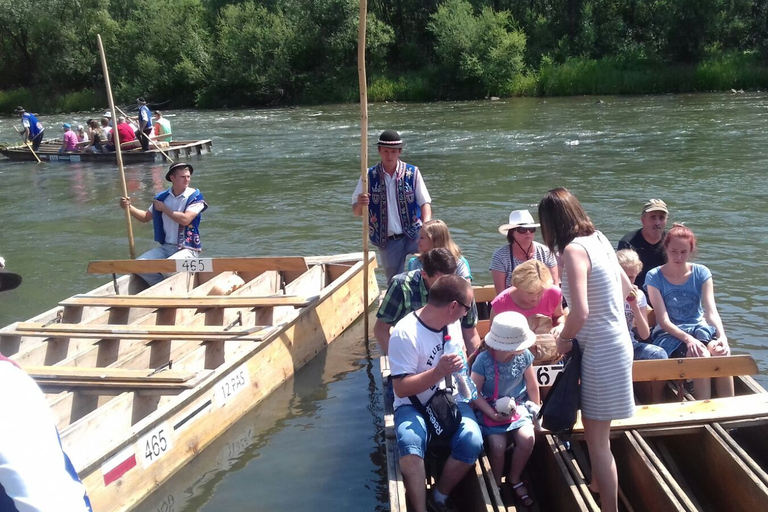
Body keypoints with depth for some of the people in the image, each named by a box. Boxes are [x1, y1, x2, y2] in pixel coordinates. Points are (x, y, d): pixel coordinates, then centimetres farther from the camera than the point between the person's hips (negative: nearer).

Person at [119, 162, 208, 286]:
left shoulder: (195, 196, -6)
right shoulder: (162, 197, 8)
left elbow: (185, 219, -20)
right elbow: (146, 217, 18)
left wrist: (164, 208, -8)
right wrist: (129, 207, 1)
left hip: (188, 249, -5)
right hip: (166, 247, 6)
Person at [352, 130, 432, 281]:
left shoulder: (413, 173, -2)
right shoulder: (369, 176, 0)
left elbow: (425, 203, -1)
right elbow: (356, 212, 2)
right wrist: (360, 204, -22)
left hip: (414, 234, -1)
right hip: (387, 241, 2)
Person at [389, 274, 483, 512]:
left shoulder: (452, 321, 1)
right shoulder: (406, 333, -21)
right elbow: (401, 388, -21)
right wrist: (439, 372, -32)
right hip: (413, 405, -5)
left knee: (472, 442, -23)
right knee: (410, 448, -35)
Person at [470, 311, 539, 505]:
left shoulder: (524, 356, -10)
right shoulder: (483, 360, -21)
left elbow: (532, 386, 5)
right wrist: (493, 415, -19)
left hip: (518, 406, 3)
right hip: (491, 409, -3)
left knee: (527, 438, -21)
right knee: (498, 445, -22)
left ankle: (515, 479, 8)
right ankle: (496, 484, 9)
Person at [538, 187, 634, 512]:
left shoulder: (574, 250, -21)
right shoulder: (598, 239, 5)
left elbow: (580, 313, -29)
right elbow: (625, 287, 18)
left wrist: (563, 339, -11)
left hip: (601, 351, -9)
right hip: (615, 343, 9)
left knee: (597, 438, 3)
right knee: (596, 430, 26)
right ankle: (598, 485, 44)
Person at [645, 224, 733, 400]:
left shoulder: (702, 273, 1)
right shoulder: (654, 277, -7)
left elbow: (711, 312, -9)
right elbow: (664, 320, -12)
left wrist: (722, 337, -28)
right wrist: (687, 338, -29)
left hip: (700, 328, 3)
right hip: (669, 334, -3)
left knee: (722, 352, -30)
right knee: (702, 356, -33)